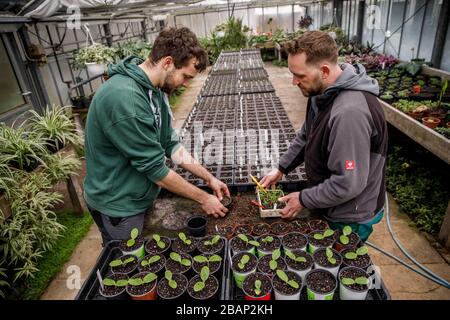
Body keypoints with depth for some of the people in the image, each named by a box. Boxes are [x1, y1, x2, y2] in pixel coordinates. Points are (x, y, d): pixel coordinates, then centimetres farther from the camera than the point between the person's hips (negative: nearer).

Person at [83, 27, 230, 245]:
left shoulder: (154, 90, -3)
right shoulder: (125, 98, -31)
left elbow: (170, 144, 3)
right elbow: (155, 168, -27)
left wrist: (209, 178, 0)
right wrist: (203, 198, -15)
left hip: (141, 195, 8)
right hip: (119, 205, -8)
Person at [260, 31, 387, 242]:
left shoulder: (350, 113, -35)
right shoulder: (322, 91, -4)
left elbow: (348, 184, -32)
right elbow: (306, 136, 10)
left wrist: (304, 199, -19)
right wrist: (281, 169, 4)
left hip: (349, 220, -8)